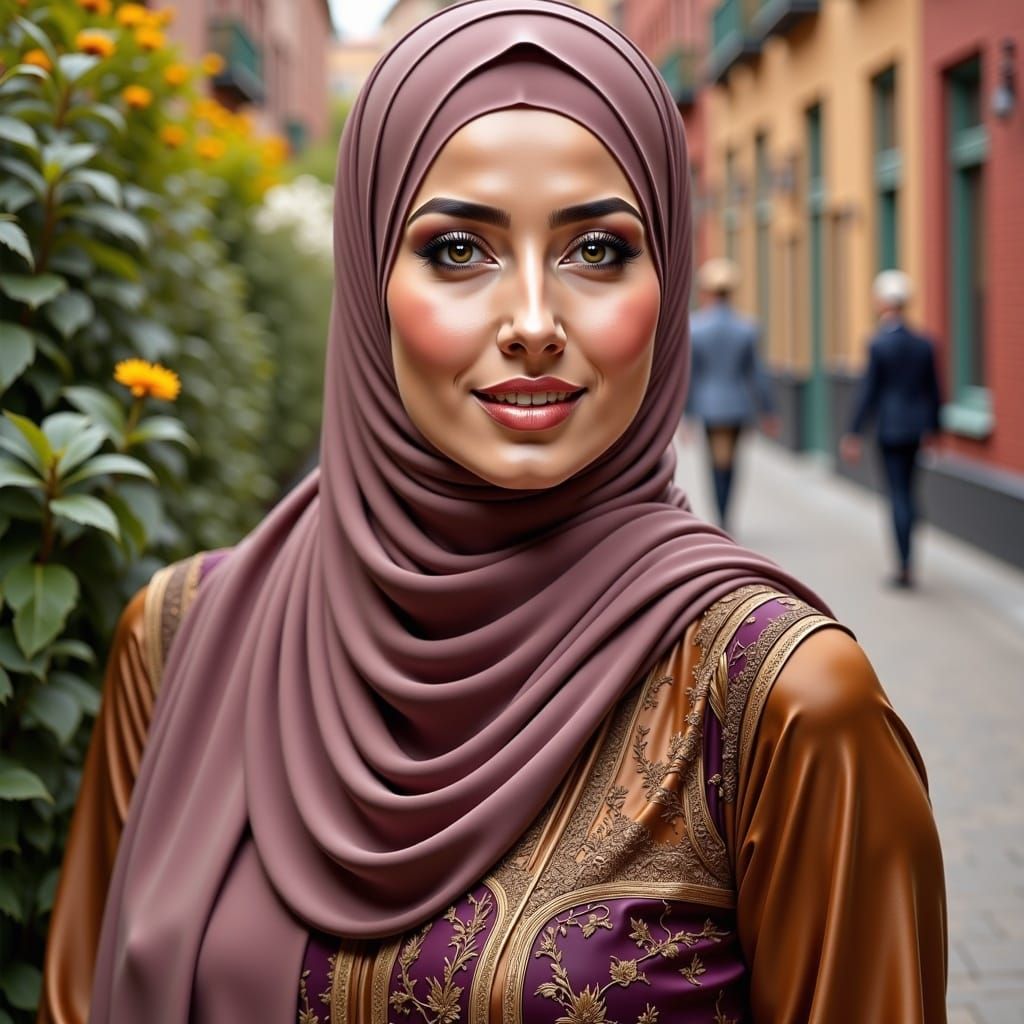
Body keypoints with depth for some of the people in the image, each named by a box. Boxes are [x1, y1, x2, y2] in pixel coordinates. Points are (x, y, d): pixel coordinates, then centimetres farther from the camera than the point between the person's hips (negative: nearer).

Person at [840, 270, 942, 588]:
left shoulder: (878, 344, -12)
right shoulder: (924, 344, 4)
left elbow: (868, 392, -11)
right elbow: (933, 391, 10)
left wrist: (853, 434, -6)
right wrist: (932, 428, 21)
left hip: (890, 428, -5)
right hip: (916, 428, 5)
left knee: (898, 494, -2)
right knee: (907, 493, 15)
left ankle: (905, 567, -3)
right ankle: (906, 564, 18)